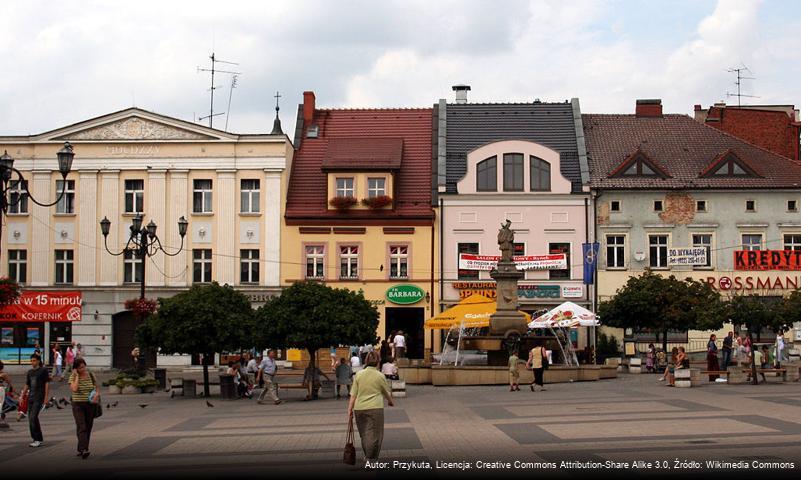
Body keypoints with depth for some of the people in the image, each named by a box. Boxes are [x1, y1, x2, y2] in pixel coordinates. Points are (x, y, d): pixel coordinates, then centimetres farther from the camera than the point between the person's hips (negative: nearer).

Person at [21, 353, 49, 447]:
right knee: (30, 419, 7)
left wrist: (46, 397, -12)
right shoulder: (30, 372, 15)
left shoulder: (43, 370, -3)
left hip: (39, 398, -7)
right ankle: (37, 439, 15)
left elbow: (47, 384, -6)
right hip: (31, 398, 7)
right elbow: (27, 386, 21)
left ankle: (37, 439, -12)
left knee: (33, 417, -17)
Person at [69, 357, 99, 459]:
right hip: (78, 405, -3)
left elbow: (97, 388, 11)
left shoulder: (91, 375, 4)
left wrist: (97, 394, -11)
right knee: (81, 428, -16)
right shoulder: (73, 377, -4)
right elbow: (74, 389, -20)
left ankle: (81, 449, 18)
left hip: (90, 405, 3)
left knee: (88, 428, 7)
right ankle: (84, 450, -27)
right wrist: (77, 376, -14)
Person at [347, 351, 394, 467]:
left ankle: (368, 457, 26)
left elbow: (353, 395, 3)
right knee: (374, 434, -1)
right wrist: (390, 401, 31)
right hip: (375, 408, -4)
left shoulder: (358, 375, 4)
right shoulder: (380, 376, -2)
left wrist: (350, 410, 7)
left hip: (359, 408, 4)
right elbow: (387, 392, 12)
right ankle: (370, 460, -4)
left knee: (364, 434, 15)